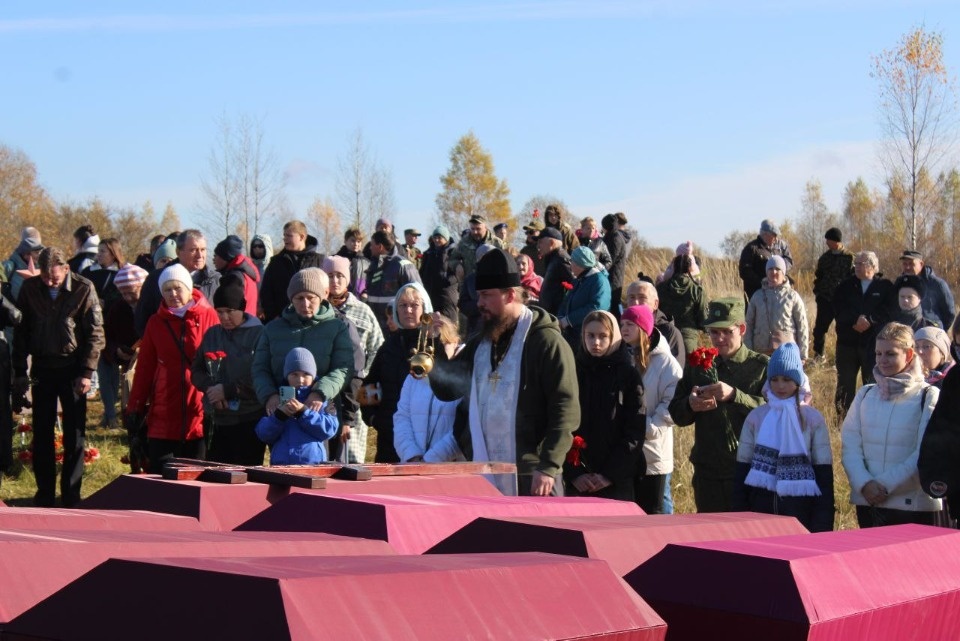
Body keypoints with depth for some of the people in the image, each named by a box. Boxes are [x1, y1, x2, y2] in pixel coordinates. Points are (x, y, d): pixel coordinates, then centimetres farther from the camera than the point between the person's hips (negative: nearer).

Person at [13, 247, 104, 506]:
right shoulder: (29, 288, -1)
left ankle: (71, 496, 10)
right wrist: (20, 372, 3)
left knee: (74, 434, 2)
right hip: (42, 368, 2)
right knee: (41, 434, 6)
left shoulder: (84, 289, -9)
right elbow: (20, 331, 5)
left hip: (72, 369, -2)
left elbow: (95, 334, -6)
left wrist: (87, 372, -11)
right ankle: (44, 494, 15)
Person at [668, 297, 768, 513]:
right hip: (707, 471, 4)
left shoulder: (761, 366, -1)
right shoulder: (697, 365, 10)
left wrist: (734, 395, -27)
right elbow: (676, 413, 11)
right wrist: (690, 405, -11)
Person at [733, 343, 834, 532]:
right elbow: (743, 467, 7)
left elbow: (824, 472, 0)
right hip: (762, 506, 2)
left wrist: (823, 523, -5)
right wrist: (740, 516, 3)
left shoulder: (813, 419, 1)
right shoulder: (756, 417, 5)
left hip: (800, 510, -2)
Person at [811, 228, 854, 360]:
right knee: (820, 326, 3)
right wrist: (817, 291, 6)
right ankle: (818, 354, 15)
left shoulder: (850, 257, -5)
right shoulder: (825, 257, 9)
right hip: (825, 299, 4)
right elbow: (818, 275, 17)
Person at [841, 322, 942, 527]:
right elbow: (849, 445, 4)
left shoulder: (929, 397, -2)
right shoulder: (865, 394, 11)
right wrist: (864, 483, -12)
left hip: (914, 506, -4)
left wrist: (885, 484, -14)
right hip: (867, 503, 4)